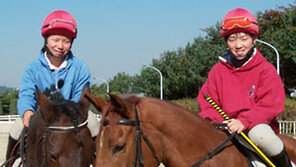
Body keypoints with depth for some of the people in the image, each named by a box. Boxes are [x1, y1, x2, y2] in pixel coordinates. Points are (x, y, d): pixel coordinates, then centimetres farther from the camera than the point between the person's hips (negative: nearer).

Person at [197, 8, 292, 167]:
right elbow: (205, 103, 7)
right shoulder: (217, 71, 9)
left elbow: (271, 106, -9)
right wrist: (219, 122, -14)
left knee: (259, 134, -36)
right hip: (227, 130, 3)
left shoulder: (266, 70, 0)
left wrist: (244, 121, -25)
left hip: (258, 125, -2)